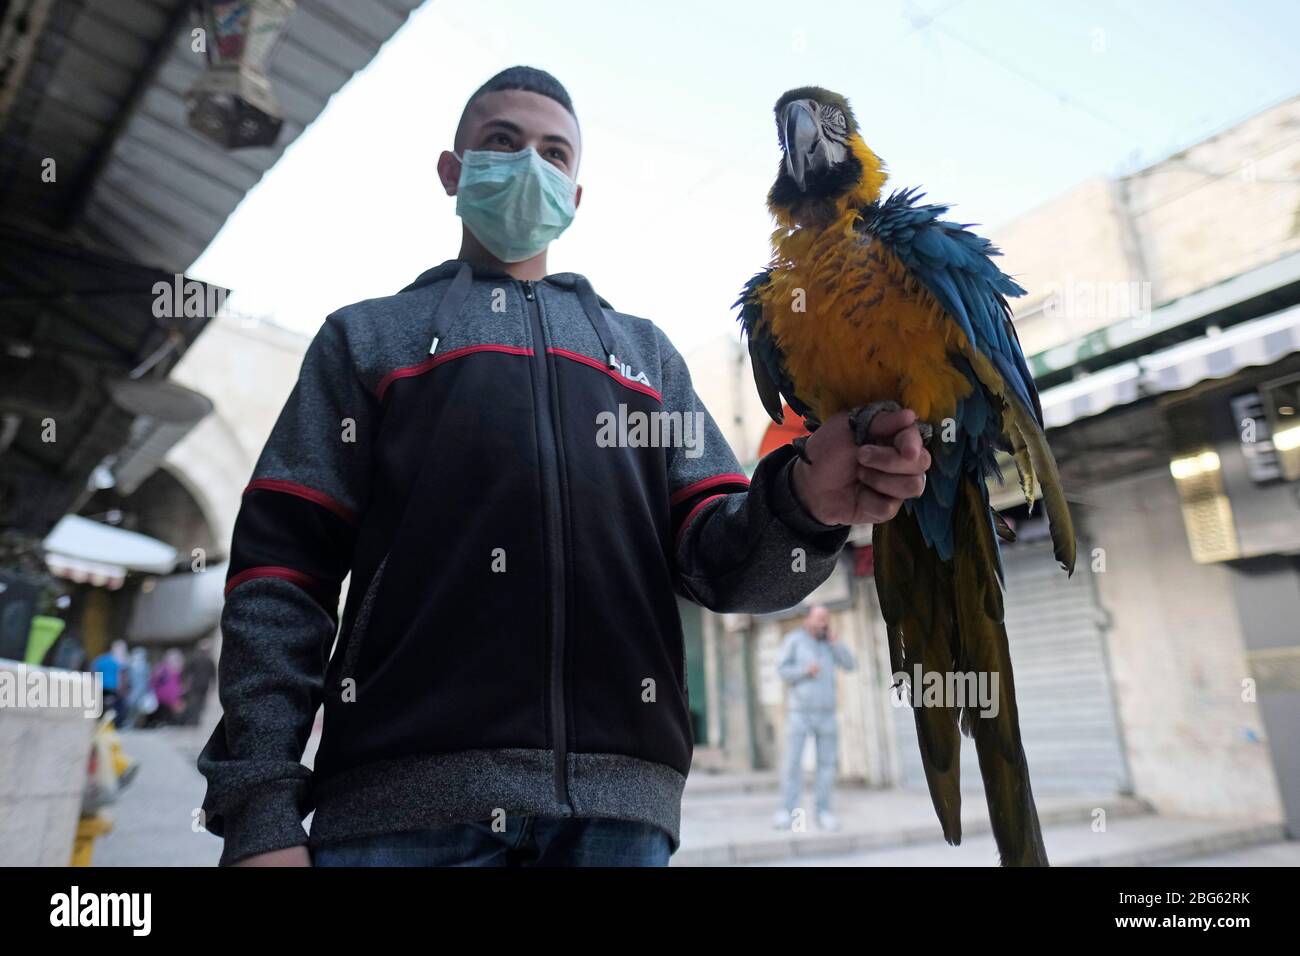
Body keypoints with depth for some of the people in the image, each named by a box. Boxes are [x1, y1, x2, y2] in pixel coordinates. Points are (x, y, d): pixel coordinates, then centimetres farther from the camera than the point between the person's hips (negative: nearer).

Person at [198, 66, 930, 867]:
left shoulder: (644, 350, 19)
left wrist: (801, 502, -14)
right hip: (403, 793, -1)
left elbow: (716, 555, 9)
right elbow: (282, 569, 3)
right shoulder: (368, 337, 13)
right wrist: (260, 810, -6)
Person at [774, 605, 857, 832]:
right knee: (793, 760, -8)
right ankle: (788, 813, -2)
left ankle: (823, 813, 9)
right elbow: (782, 670, -8)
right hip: (799, 711, -4)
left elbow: (851, 664, 1)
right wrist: (805, 670, -23)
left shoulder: (828, 642, 10)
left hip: (826, 712, 4)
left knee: (827, 761, 2)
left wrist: (834, 641, -8)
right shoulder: (794, 639, -2)